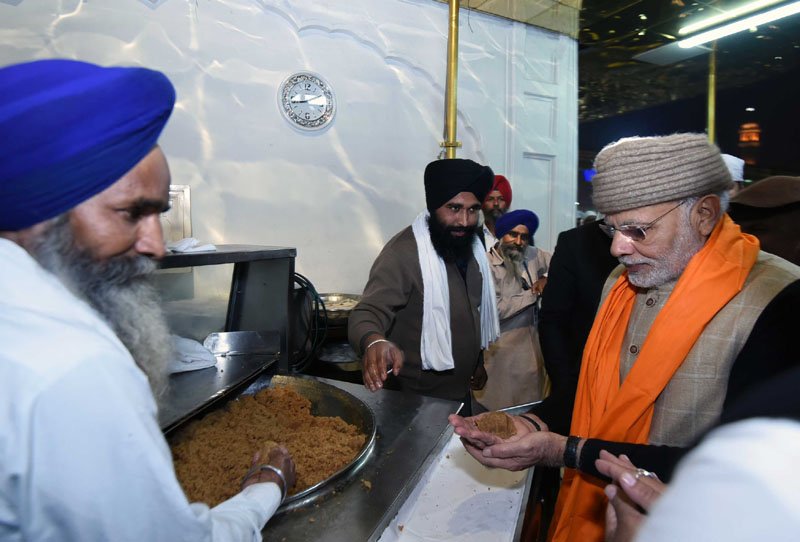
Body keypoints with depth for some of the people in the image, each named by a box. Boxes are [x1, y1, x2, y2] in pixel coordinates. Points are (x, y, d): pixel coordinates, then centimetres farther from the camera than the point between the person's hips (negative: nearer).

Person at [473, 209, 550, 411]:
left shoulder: (532, 255, 2)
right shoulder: (486, 265, -18)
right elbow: (496, 309, -25)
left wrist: (546, 279, -6)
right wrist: (534, 293, -13)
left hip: (530, 341, 6)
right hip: (501, 348, -6)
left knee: (531, 405, 17)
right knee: (500, 407, 4)